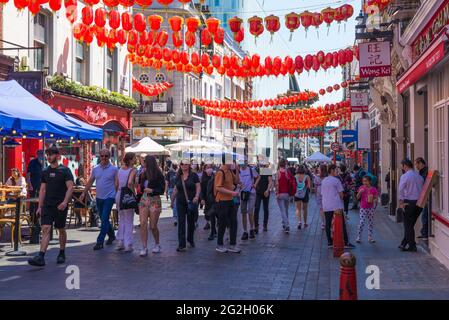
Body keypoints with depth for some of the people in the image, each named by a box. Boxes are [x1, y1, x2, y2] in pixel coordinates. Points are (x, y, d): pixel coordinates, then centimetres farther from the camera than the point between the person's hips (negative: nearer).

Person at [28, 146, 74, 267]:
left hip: (60, 206, -3)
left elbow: (70, 187, -11)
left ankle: (62, 254, 26)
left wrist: (65, 201, -23)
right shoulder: (45, 172, 11)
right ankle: (41, 257, -17)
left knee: (61, 230, 9)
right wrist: (40, 206, 9)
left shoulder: (65, 170, -4)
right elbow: (42, 190, 14)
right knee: (45, 229, -8)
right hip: (47, 205, 4)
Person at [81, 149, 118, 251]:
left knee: (104, 219, -9)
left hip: (109, 197, -5)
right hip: (99, 197, 5)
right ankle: (111, 235, 35)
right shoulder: (95, 169, 7)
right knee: (103, 219, 14)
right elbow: (90, 182, 13)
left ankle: (100, 241, -7)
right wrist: (84, 193, 7)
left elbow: (117, 184, -2)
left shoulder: (114, 169, -4)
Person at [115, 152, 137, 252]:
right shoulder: (132, 170, -11)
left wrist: (119, 193, 17)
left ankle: (120, 242, 19)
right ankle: (128, 245, 5)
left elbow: (116, 184, 9)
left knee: (121, 220, 18)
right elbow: (130, 182, -26)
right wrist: (133, 193, -14)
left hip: (119, 195, 7)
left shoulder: (120, 169, 9)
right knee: (129, 221, 3)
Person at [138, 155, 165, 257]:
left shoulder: (159, 175, -5)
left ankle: (157, 244, 26)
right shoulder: (143, 174, 11)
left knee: (153, 226, 2)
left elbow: (162, 190, -6)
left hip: (154, 201, -4)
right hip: (143, 200, 4)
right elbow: (140, 188, 15)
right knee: (143, 224, -7)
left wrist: (152, 190, -21)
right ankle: (144, 248, -5)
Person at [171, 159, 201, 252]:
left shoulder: (193, 175, -2)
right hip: (180, 202, 2)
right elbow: (176, 189, 15)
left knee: (191, 222, 11)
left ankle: (190, 240, 34)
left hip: (191, 202, -2)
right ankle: (181, 245, -4)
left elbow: (198, 187, -4)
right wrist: (172, 200, 16)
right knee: (181, 223, -4)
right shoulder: (178, 177, 8)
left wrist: (197, 196, -19)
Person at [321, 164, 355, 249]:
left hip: (326, 206, 6)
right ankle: (346, 242, 0)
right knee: (342, 224, -1)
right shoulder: (336, 180, -7)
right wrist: (341, 199, 13)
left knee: (328, 224, 7)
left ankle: (330, 242, 6)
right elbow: (341, 193, -6)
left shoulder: (323, 181, 12)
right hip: (336, 206, -6)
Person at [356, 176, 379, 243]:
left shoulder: (373, 189, -2)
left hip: (371, 208, 1)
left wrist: (373, 201, -21)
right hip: (363, 208, -1)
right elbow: (358, 197, 2)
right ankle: (358, 237, -1)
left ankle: (370, 237, 16)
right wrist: (359, 192, -17)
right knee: (361, 222, -8)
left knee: (371, 222, 7)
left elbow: (376, 198, 1)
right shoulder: (362, 188, 1)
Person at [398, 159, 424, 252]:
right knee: (411, 224, 15)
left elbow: (401, 190, -16)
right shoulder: (419, 176, 11)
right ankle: (404, 244, 23)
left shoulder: (405, 176, -9)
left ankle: (412, 246, 4)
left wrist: (401, 202, -8)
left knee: (408, 225, 3)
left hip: (409, 202, -6)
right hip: (419, 202, 6)